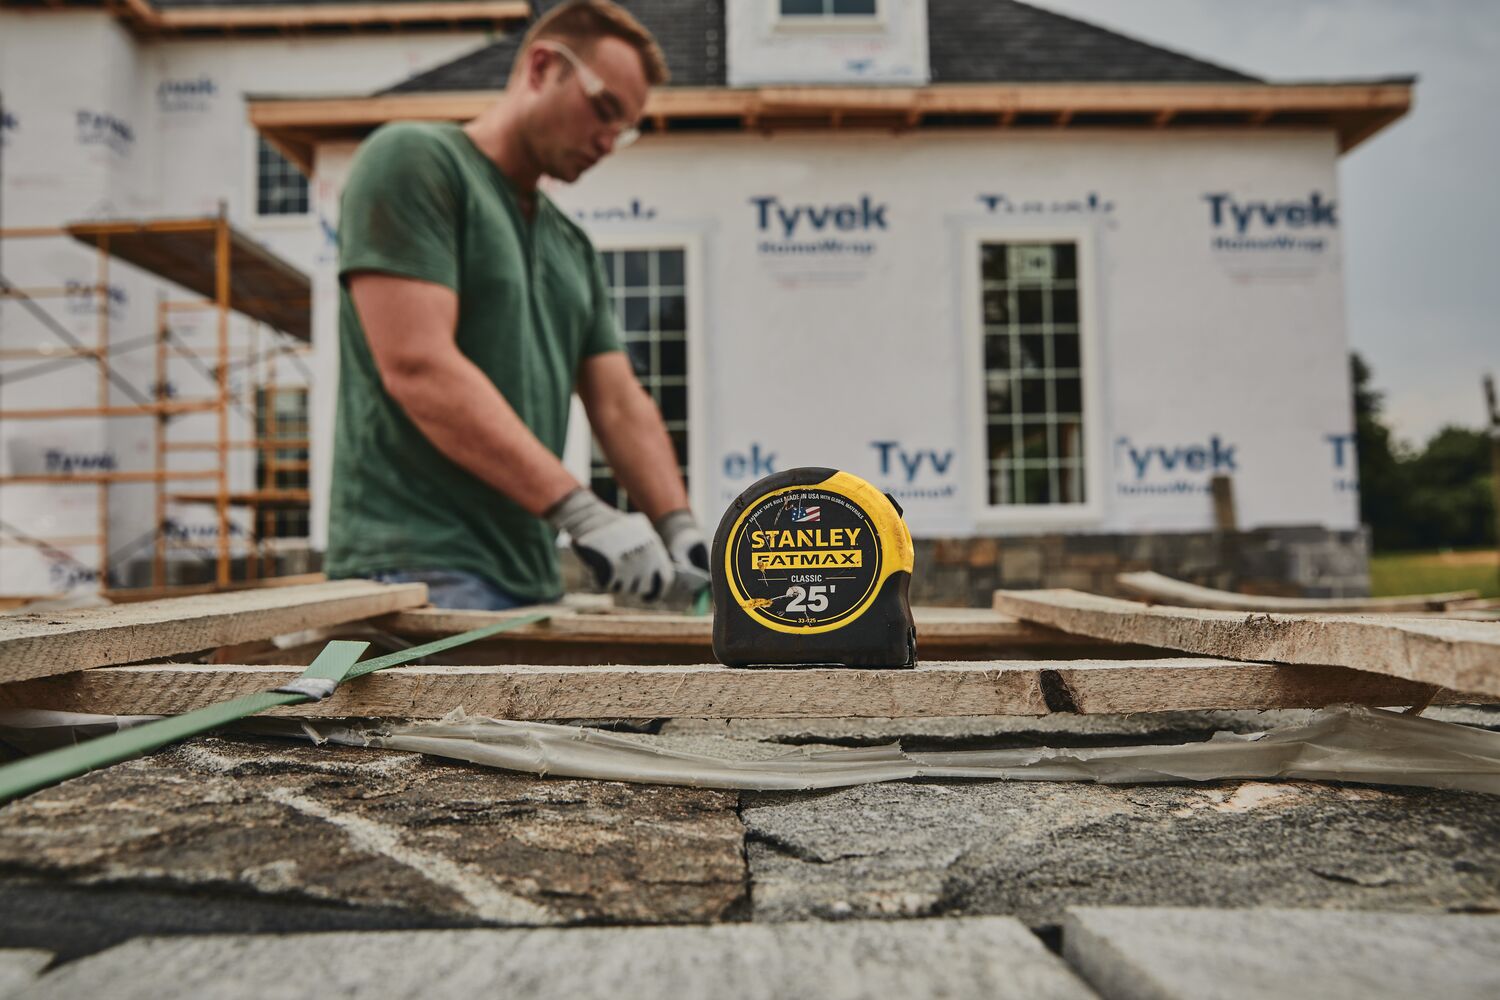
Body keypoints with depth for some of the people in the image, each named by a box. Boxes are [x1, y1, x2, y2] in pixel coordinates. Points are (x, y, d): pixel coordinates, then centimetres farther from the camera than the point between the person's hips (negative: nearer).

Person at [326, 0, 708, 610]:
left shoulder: (572, 249, 18)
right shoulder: (414, 161, -4)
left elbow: (620, 406, 14)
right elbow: (417, 367, -16)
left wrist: (679, 530, -4)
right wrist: (582, 513, -20)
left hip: (530, 580, 7)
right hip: (418, 567, -7)